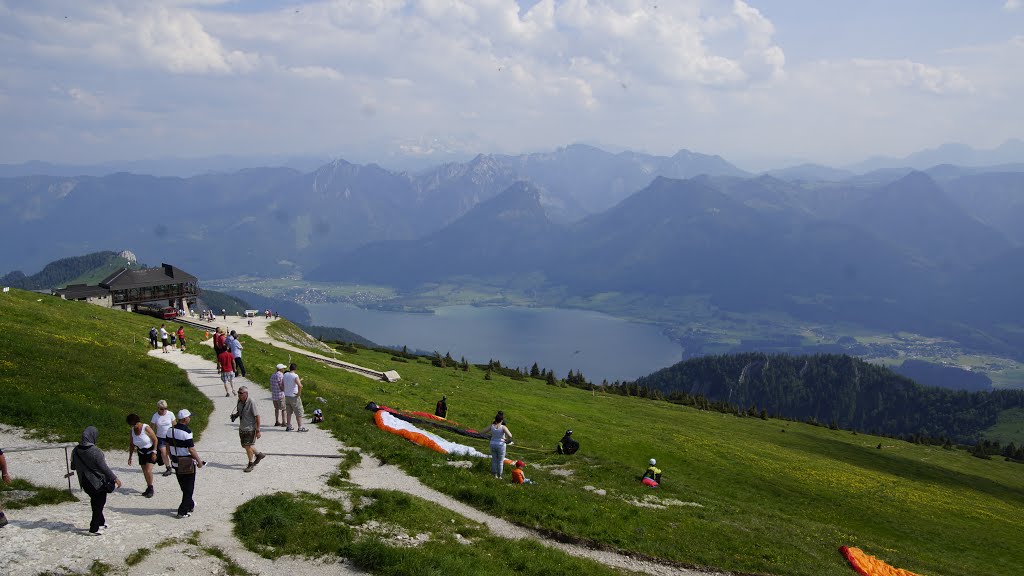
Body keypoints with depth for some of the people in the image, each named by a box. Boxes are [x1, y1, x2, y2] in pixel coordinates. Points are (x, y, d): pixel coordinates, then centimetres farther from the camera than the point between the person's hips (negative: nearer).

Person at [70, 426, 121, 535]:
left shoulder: (76, 451, -6)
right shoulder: (95, 451, -25)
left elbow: (73, 466, 8)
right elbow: (104, 467, -22)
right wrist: (115, 478, -12)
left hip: (85, 483, 6)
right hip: (98, 483, -6)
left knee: (95, 502, 24)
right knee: (98, 505, 9)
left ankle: (101, 522, 38)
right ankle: (94, 529, 13)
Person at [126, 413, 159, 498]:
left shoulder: (146, 428, -22)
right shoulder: (132, 431, -5)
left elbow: (155, 440, -17)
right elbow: (131, 445, 7)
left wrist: (154, 452, -19)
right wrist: (130, 457, 6)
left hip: (151, 451, -6)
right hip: (141, 452, 6)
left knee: (148, 471, -16)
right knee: (144, 472, 9)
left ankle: (150, 488, 2)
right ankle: (148, 488, 24)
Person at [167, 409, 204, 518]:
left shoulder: (171, 430, 1)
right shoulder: (186, 432, -22)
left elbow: (168, 446, 9)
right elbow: (191, 449, -22)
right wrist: (199, 461, -12)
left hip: (176, 463, 7)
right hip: (187, 464, -7)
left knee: (184, 486, 21)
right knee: (189, 488, 4)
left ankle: (190, 504, 36)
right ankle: (183, 511, 5)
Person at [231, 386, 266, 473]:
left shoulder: (251, 402, -22)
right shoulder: (239, 401, -1)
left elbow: (257, 416, -19)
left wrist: (258, 430, -19)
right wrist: (235, 415, -6)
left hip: (250, 428, -8)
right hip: (242, 428, 8)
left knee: (248, 446, -3)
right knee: (244, 445, 15)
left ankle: (251, 464, 17)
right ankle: (259, 455, 38)